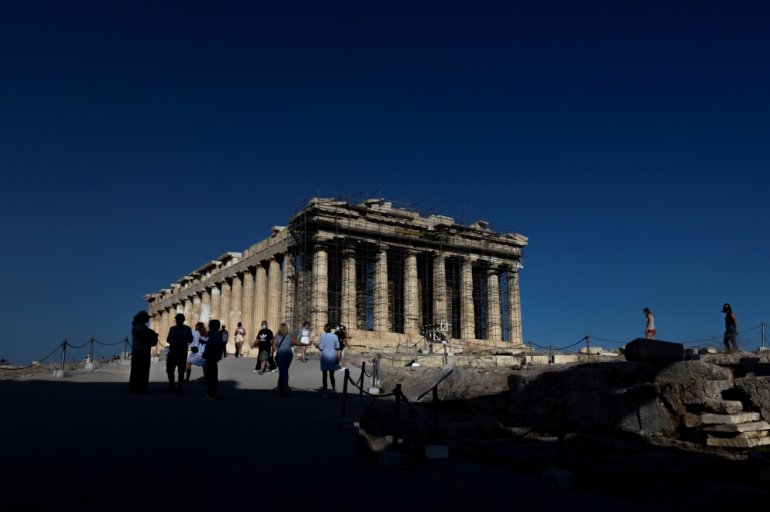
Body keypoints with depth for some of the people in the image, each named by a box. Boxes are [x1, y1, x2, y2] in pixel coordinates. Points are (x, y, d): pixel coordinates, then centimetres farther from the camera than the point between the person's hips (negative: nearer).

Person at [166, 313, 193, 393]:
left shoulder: (187, 329, 3)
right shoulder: (172, 328, 12)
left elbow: (190, 340, -1)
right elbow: (168, 340, 14)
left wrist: (186, 338, -23)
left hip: (182, 352, -3)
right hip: (172, 351, 3)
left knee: (181, 371, 2)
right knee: (170, 369, 0)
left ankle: (179, 387, 8)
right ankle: (171, 386, 14)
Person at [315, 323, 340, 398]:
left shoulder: (322, 336, -7)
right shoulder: (335, 336, 0)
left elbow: (321, 348, -9)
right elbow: (337, 347, 1)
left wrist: (317, 346, 11)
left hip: (325, 357, -3)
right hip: (333, 357, 3)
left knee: (324, 375, 5)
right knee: (331, 375, 16)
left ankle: (325, 392, 5)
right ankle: (334, 389, 5)